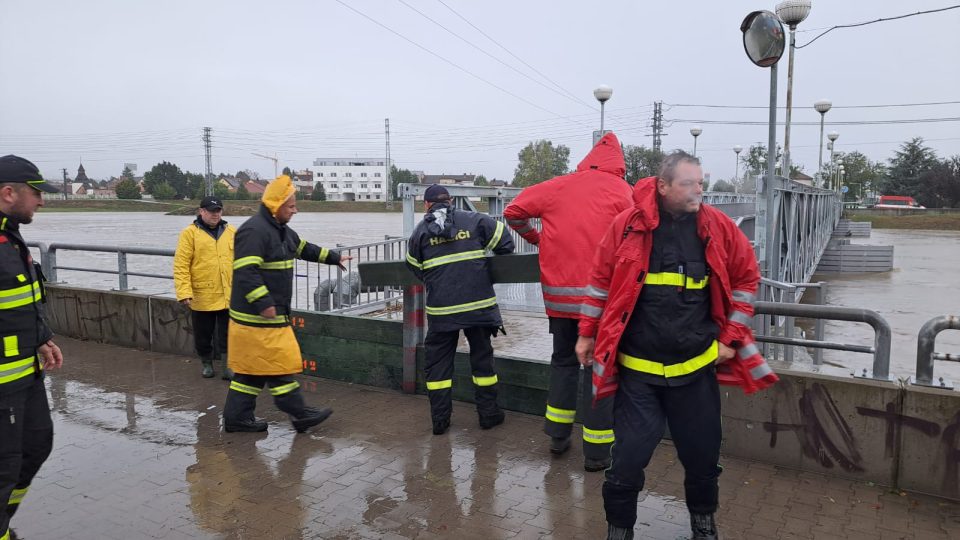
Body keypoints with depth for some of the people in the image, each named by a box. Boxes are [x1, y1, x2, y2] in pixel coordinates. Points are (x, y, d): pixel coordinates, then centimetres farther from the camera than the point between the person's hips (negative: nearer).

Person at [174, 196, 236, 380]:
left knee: (227, 334, 6)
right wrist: (184, 292, -15)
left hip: (228, 296, 2)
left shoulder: (232, 232, 7)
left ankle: (228, 365, 15)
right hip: (201, 297, -2)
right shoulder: (190, 233, -4)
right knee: (203, 334, 13)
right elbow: (181, 265, -8)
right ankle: (207, 363, 32)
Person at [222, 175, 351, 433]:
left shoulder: (281, 231, 16)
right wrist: (263, 303, -27)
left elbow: (305, 249, 32)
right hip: (258, 316, -10)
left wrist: (335, 258, 37)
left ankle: (238, 417, 21)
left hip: (272, 315, 10)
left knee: (253, 366, 13)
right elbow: (246, 272, -25)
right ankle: (299, 414, 6)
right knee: (279, 363, -3)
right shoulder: (254, 231, -17)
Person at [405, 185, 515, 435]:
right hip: (478, 304, 1)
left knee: (438, 361, 12)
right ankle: (488, 414, 23)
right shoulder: (473, 220, 2)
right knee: (482, 357, 14)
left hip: (440, 308, 0)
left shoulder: (420, 230, 4)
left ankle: (440, 419, 14)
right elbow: (505, 242, 3)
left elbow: (414, 267, 10)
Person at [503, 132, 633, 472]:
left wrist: (534, 237, 23)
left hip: (558, 294, 3)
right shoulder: (622, 190, -3)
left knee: (563, 361, 21)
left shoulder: (558, 186, 6)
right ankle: (596, 453, 14)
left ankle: (557, 436, 27)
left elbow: (514, 212, 8)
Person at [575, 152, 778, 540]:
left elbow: (746, 277, 7)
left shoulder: (718, 226, -3)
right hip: (637, 369, -2)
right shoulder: (627, 225, -8)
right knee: (629, 456, 3)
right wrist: (587, 333, 4)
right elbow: (601, 280, 1)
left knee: (702, 453, 16)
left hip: (696, 367, 2)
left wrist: (731, 337, 4)